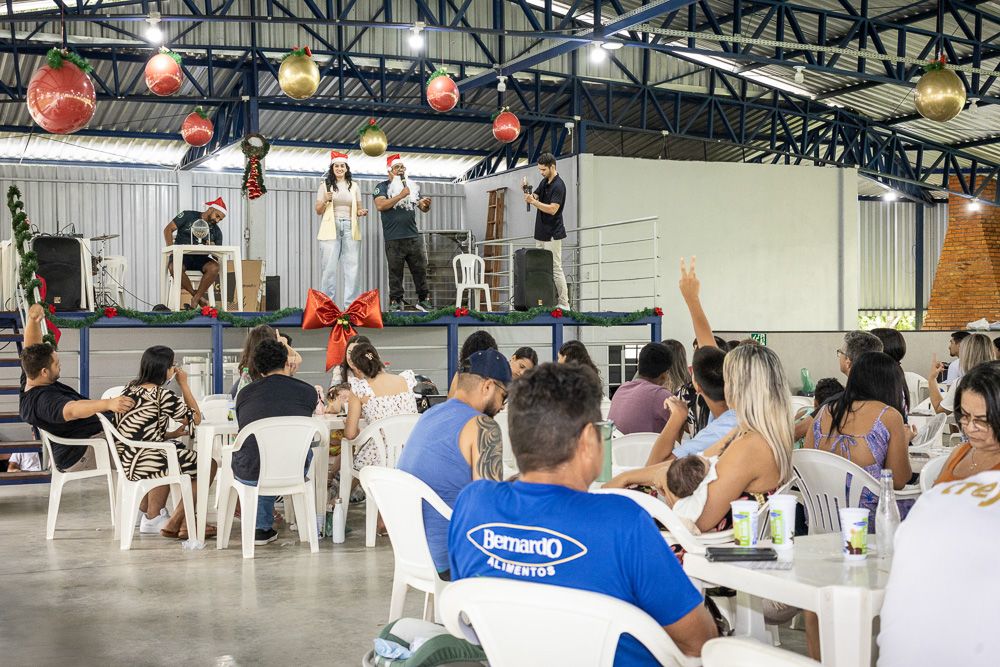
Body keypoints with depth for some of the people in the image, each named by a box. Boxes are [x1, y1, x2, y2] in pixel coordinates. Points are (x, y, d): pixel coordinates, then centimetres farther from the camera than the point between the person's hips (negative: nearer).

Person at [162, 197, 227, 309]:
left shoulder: (216, 231, 12)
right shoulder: (188, 216, 3)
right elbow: (168, 229, -1)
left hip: (200, 258, 3)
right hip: (181, 255, -3)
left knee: (214, 267, -32)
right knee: (174, 267, -39)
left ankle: (195, 300, -22)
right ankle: (196, 295, -19)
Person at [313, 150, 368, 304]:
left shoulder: (354, 186, 15)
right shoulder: (325, 185, 8)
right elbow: (318, 211, 8)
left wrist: (361, 212, -2)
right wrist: (325, 200, -11)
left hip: (350, 228, 2)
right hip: (331, 229, -2)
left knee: (353, 267, -4)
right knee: (329, 267, -6)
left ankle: (350, 305, -2)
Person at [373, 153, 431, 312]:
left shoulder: (412, 186, 17)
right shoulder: (382, 187, 3)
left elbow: (423, 209, 19)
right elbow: (380, 205, -14)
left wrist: (426, 204, -7)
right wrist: (401, 195, -16)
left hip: (413, 236, 4)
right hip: (394, 239, -4)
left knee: (420, 269, 4)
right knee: (395, 272, 1)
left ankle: (423, 299, 13)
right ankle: (395, 302, 8)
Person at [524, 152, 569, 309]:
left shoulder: (558, 186, -16)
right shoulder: (544, 182, 13)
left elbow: (552, 209, -24)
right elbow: (533, 198, 14)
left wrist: (533, 201, -26)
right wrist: (527, 190, -5)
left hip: (552, 235, -9)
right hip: (541, 233, 9)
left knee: (556, 269, -8)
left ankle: (564, 304, -6)